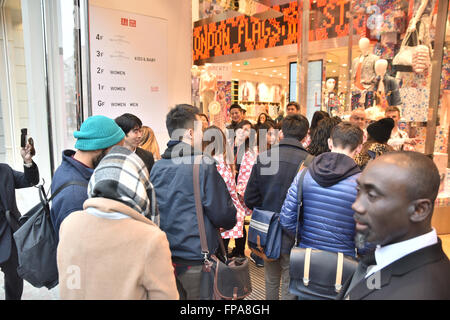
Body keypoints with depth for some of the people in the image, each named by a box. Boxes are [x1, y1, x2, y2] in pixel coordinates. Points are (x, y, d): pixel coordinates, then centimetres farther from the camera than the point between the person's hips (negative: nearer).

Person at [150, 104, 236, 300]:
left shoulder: (157, 167, 0)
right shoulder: (204, 166, -18)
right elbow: (224, 217, -15)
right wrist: (231, 220, 8)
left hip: (163, 256, 6)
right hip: (195, 260, -6)